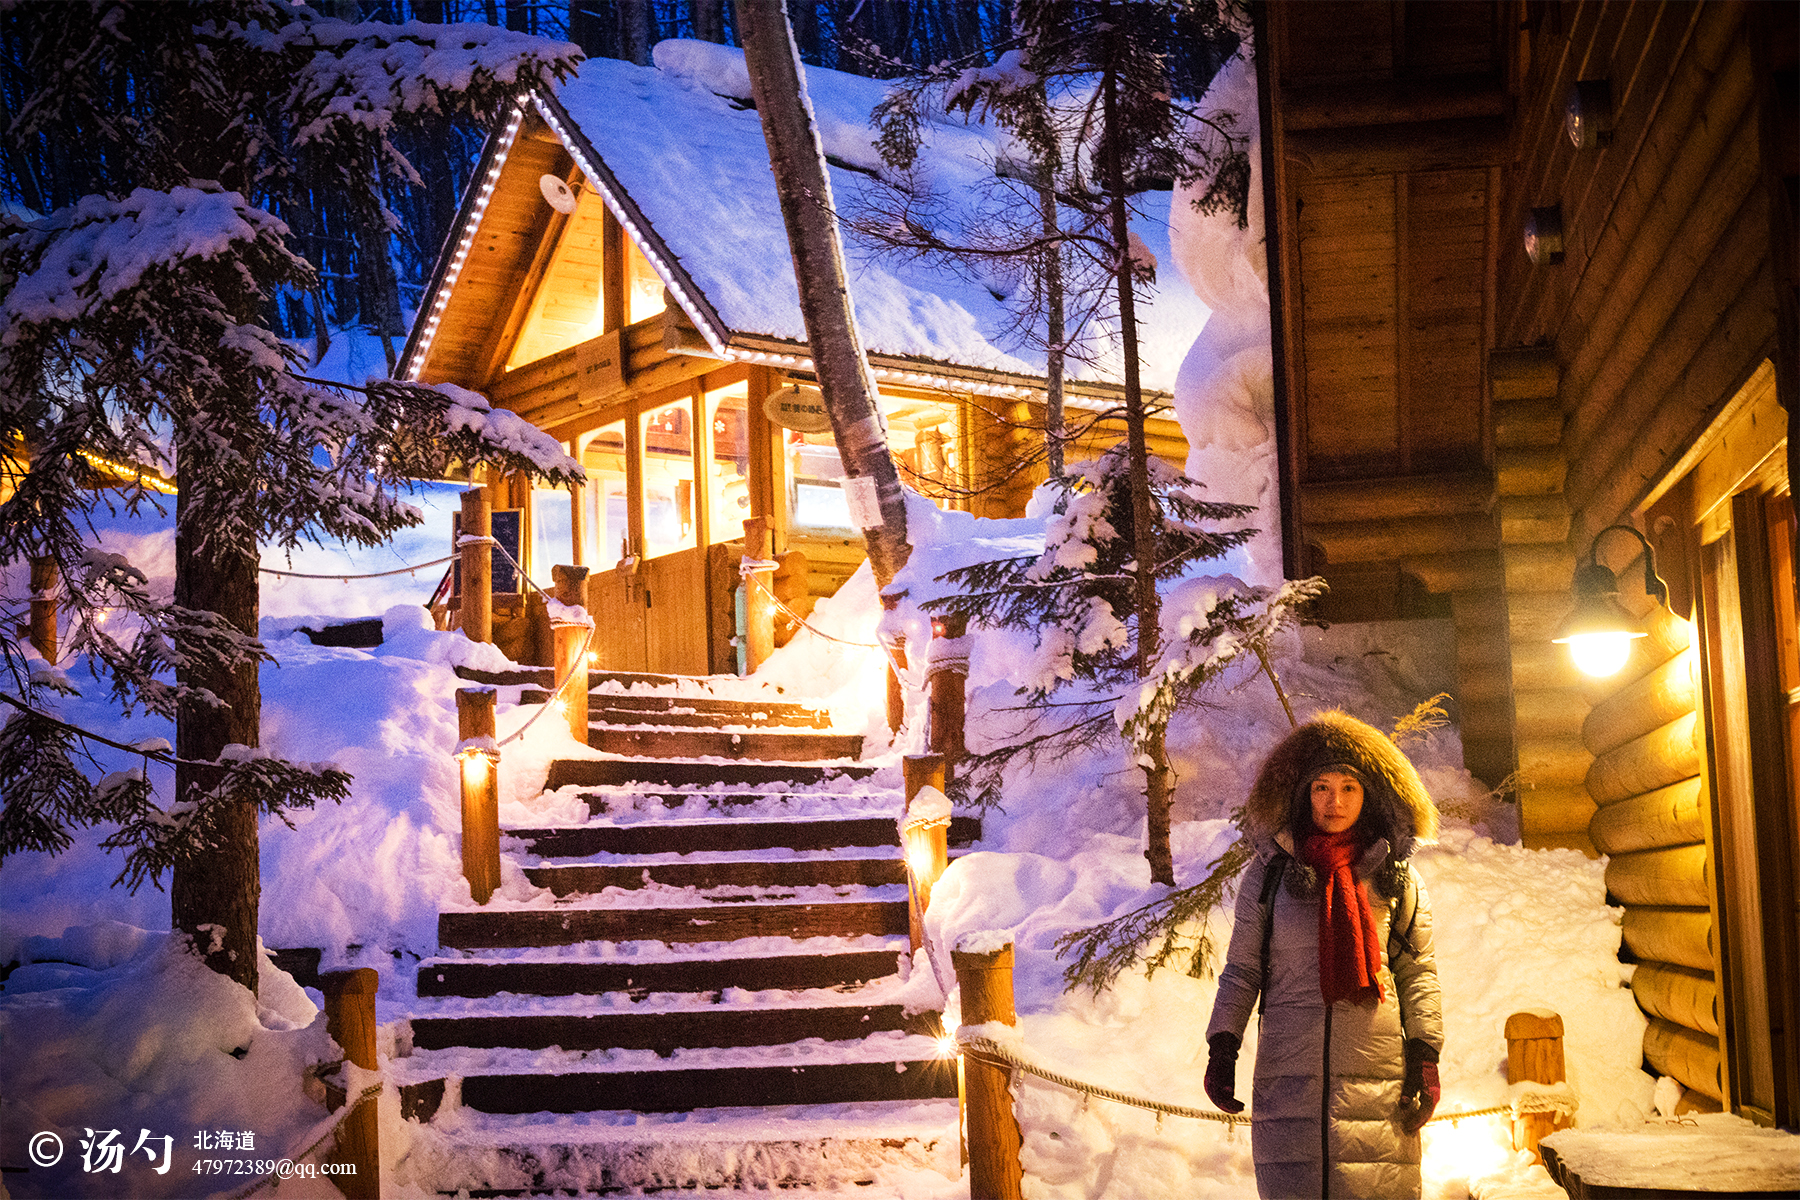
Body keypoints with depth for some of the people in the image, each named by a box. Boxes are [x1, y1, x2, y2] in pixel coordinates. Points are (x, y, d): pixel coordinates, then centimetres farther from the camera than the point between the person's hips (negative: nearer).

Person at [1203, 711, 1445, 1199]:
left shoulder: (1397, 877, 10)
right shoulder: (1268, 871, 9)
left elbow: (1418, 973, 10)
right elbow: (1241, 969, 10)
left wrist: (1425, 1054, 1)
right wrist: (1223, 1045, 1)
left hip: (1377, 1076, 0)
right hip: (1288, 1074, 0)